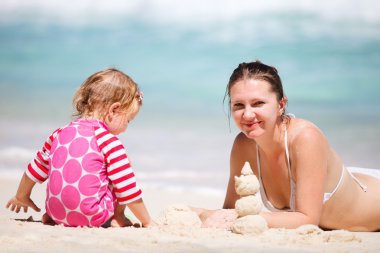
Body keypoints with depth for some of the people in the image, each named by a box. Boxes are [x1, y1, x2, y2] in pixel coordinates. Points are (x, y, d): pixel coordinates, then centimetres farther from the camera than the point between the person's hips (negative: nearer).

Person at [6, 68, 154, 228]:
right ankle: (118, 218, 6)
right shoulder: (109, 142, -11)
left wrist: (22, 197, 37)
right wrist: (147, 222, 2)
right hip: (93, 217, -5)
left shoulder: (59, 134, 7)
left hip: (57, 213, 6)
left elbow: (36, 168, 21)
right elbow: (127, 189, -9)